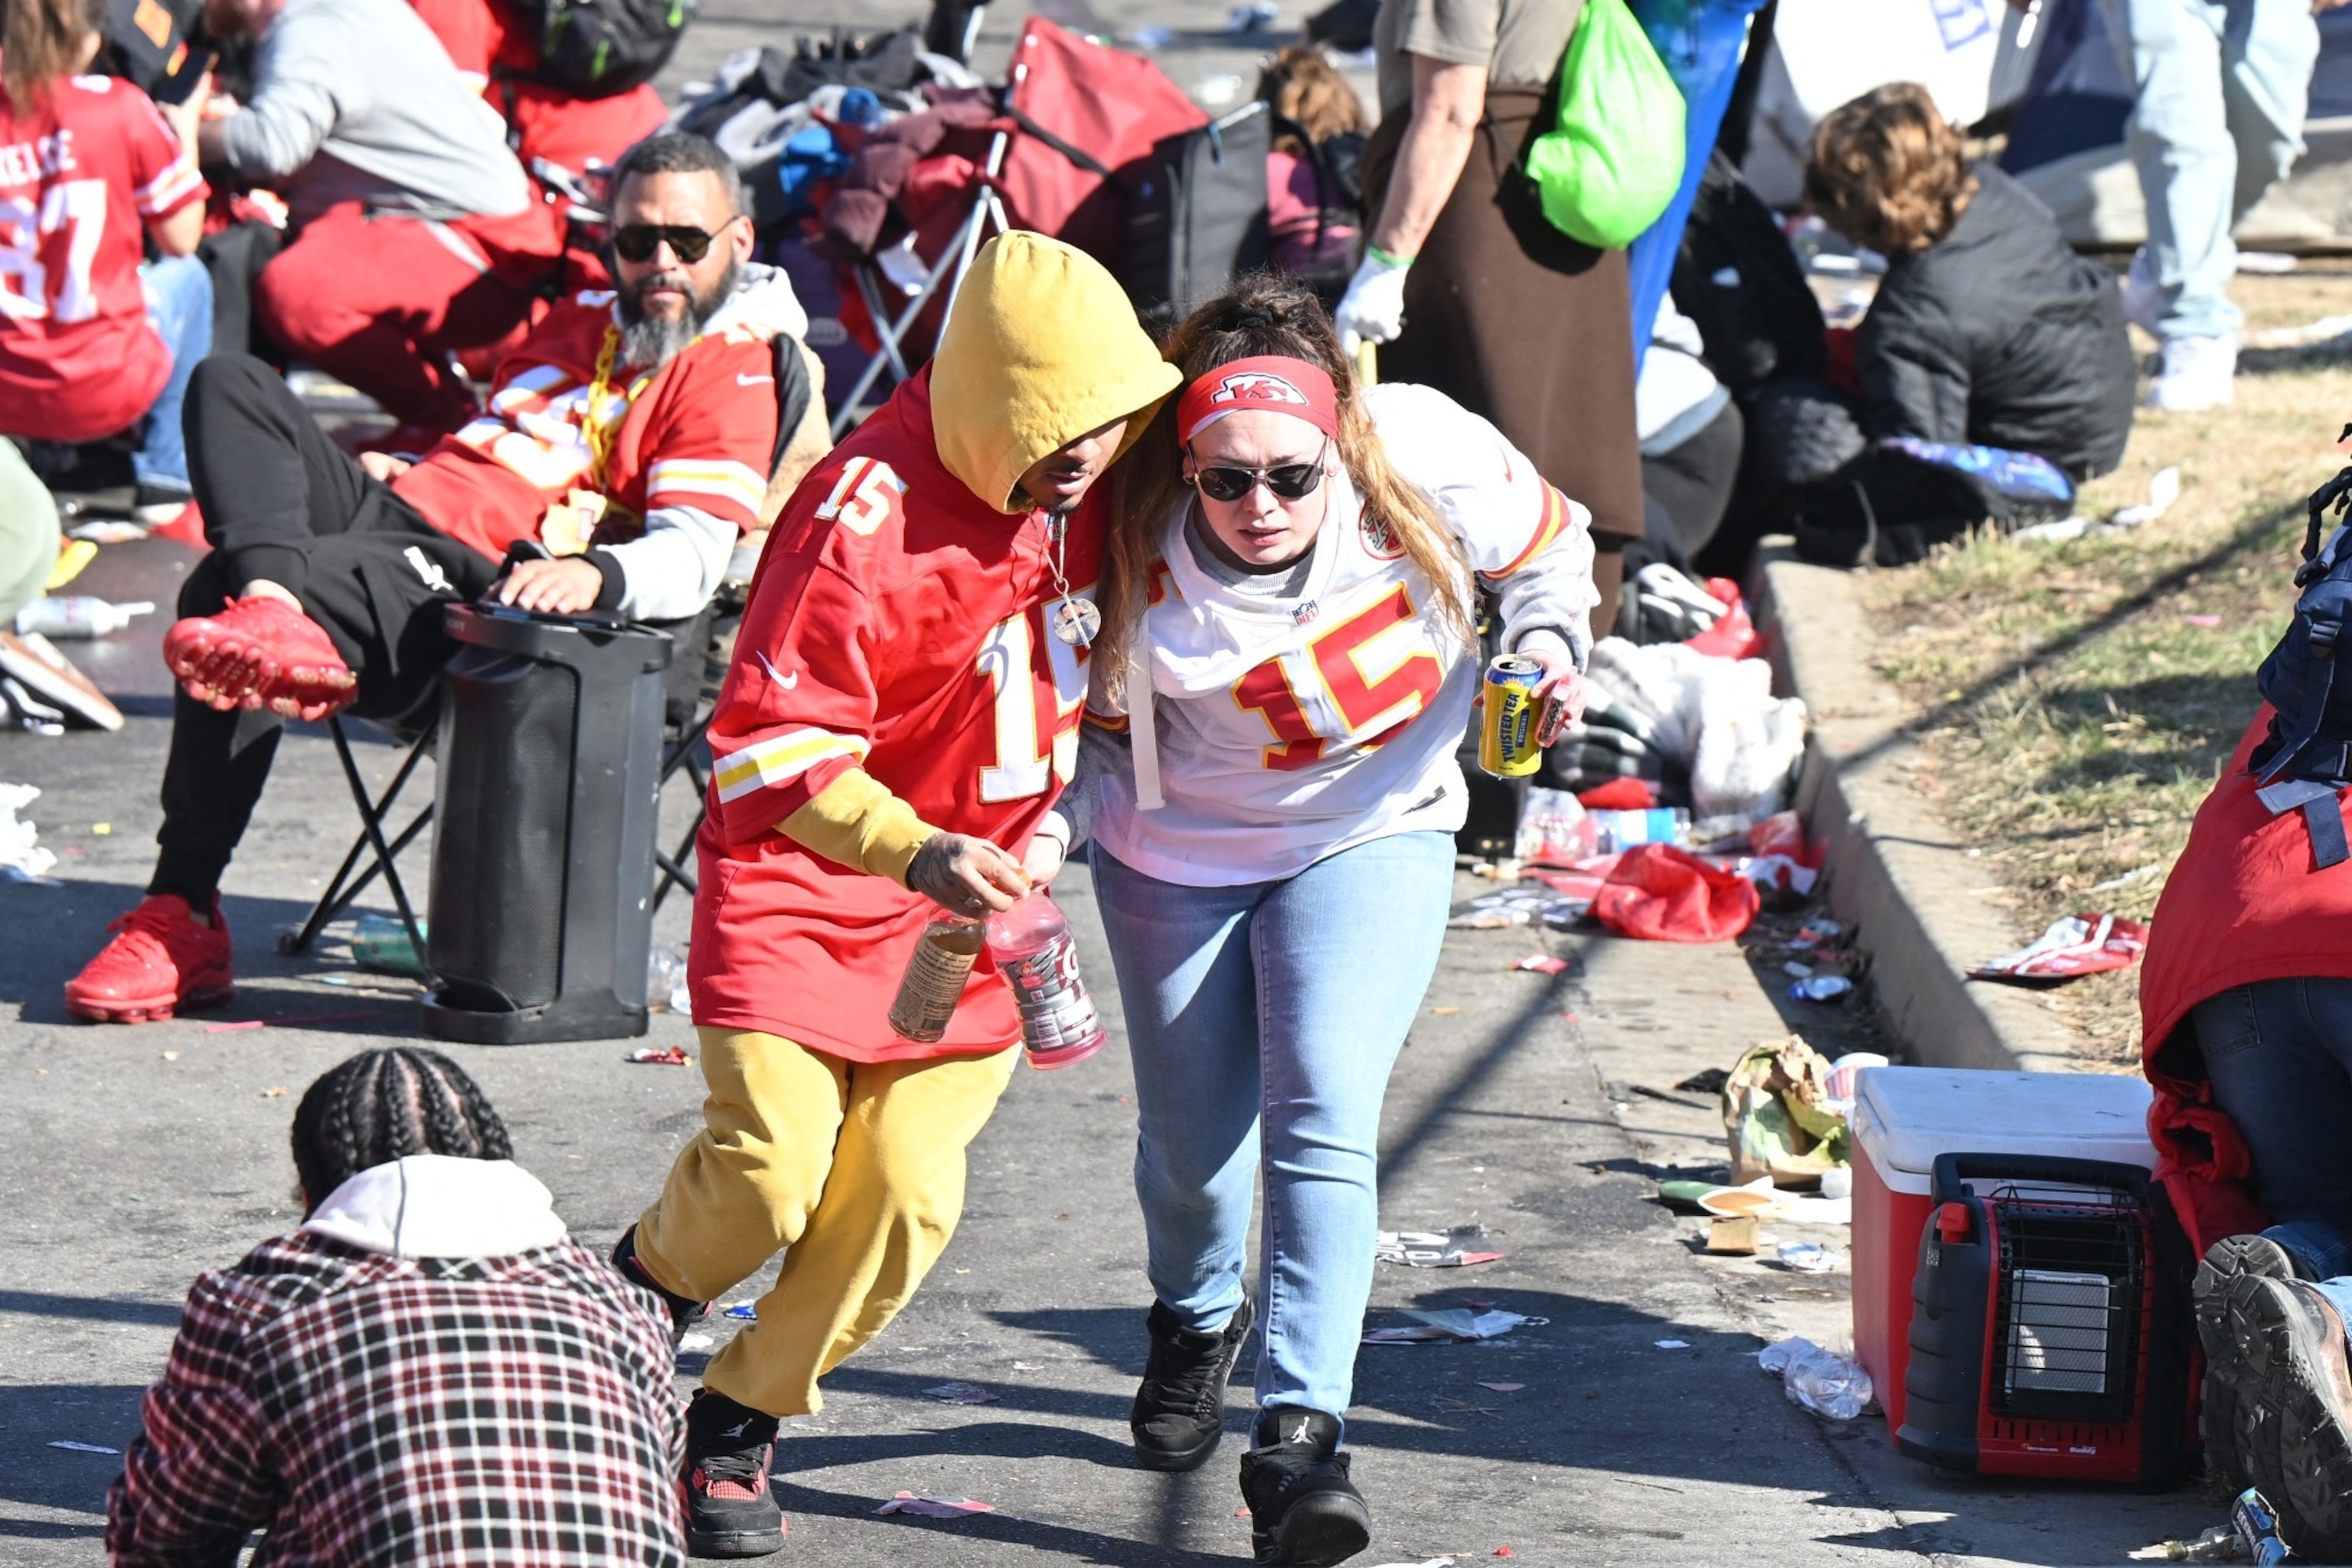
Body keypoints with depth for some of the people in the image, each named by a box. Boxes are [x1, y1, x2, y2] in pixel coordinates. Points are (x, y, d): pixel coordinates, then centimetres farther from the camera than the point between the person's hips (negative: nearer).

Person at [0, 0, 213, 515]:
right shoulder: (119, 106, -10)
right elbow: (181, 241, 1)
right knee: (188, 278, 27)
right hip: (102, 392, -3)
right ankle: (166, 479, 22)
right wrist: (186, 136, 18)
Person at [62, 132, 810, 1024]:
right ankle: (272, 610, -37)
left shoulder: (731, 372, 1)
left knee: (223, 593, -31)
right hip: (392, 505, 9)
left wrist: (592, 571, -36)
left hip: (465, 584, -9)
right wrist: (405, 475, 18)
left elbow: (691, 559, -14)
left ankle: (184, 922, -33)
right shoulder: (580, 323, 30)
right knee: (232, 382, -10)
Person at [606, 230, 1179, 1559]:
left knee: (905, 1192, -5)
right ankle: (643, 1289, 20)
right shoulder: (869, 515, -26)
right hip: (808, 873, -5)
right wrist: (913, 851, -33)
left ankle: (742, 1424, 15)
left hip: (980, 883, 5)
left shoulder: (1088, 484, -5)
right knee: (772, 1174, -15)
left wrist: (1053, 812, 13)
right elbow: (771, 746, -22)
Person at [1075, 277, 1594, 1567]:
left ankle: (1298, 1435, -20)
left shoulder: (1426, 458, -24)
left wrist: (1549, 641, -22)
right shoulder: (1135, 549, -26)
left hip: (1370, 838, -1)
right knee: (1192, 1143, 13)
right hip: (1176, 851, 1)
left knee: (1322, 1120, -19)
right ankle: (1194, 1326, 48)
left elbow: (1549, 541, -4)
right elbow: (1093, 703, -8)